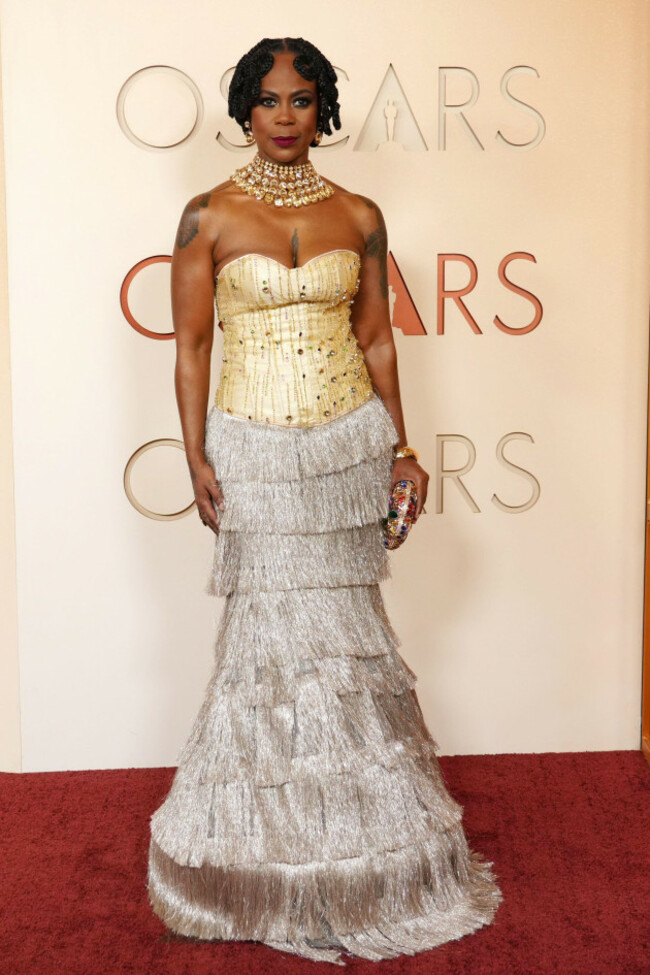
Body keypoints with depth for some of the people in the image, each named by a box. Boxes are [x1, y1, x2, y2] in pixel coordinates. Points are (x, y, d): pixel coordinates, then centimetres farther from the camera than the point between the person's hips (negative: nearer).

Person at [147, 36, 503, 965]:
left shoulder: (360, 217, 6)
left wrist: (399, 444, 6)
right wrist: (197, 459, -6)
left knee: (345, 620, 7)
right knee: (269, 627, 3)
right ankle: (276, 863, 22)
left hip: (349, 437, 2)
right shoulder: (209, 217, 0)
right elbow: (191, 345, 0)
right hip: (252, 444, -1)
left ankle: (361, 854, 26)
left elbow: (376, 338, 9)